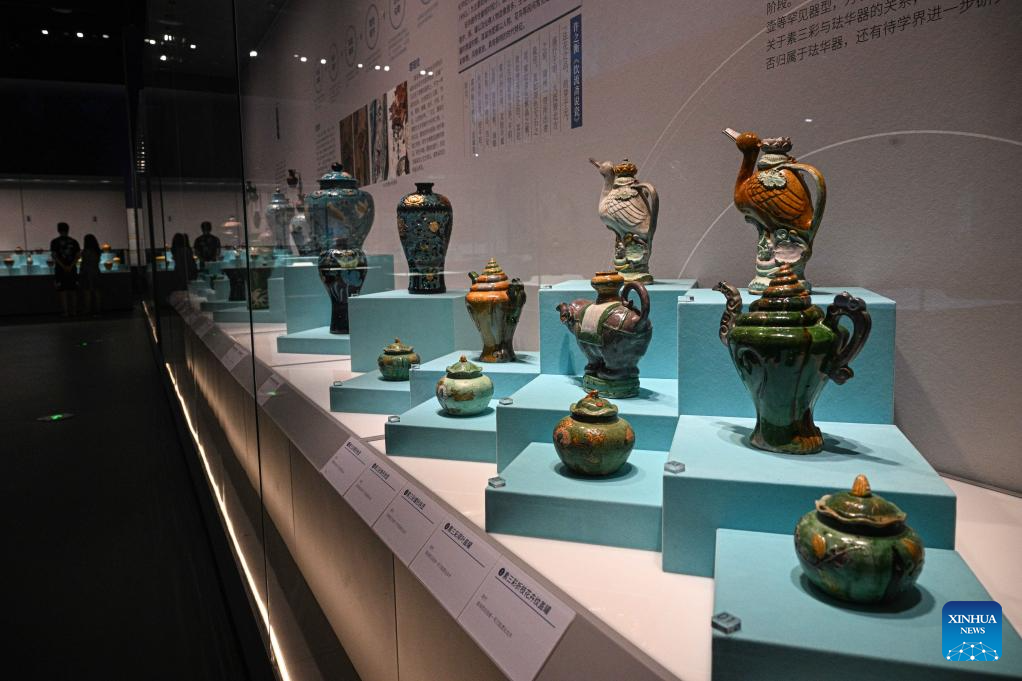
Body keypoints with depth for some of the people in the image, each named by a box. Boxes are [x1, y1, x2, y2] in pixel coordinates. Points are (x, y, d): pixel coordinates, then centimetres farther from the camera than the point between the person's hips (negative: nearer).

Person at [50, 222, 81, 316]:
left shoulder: (54, 242, -1)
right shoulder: (73, 241, 6)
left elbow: (54, 256, -10)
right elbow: (78, 255, -3)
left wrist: (63, 267, -13)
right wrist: (71, 266, -10)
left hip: (60, 269, -2)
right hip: (72, 269, 2)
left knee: (62, 291, 1)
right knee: (73, 290, 7)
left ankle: (65, 312, -3)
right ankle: (74, 311, 7)